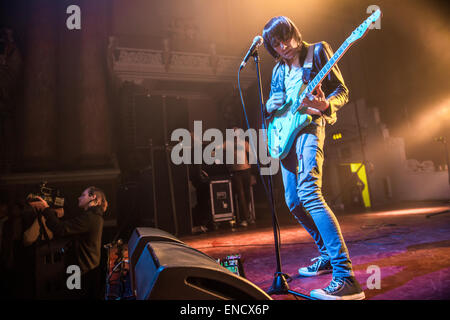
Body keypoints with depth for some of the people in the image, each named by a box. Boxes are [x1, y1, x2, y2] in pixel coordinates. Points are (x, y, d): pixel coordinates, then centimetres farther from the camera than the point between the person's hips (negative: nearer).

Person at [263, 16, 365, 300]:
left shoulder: (317, 52, 3)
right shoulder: (279, 70, 19)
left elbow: (342, 91, -2)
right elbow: (272, 105, 24)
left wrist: (325, 105, -23)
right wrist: (271, 106, 0)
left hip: (310, 126, -7)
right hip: (287, 132, 8)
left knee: (308, 192, -27)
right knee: (294, 202, 6)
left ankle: (346, 277, -26)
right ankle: (328, 254, 23)